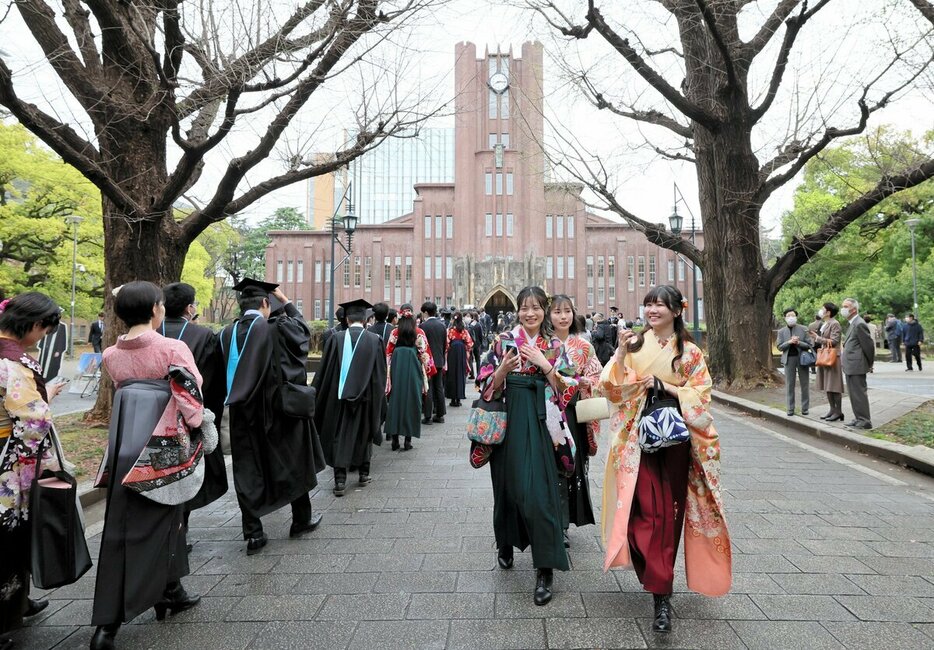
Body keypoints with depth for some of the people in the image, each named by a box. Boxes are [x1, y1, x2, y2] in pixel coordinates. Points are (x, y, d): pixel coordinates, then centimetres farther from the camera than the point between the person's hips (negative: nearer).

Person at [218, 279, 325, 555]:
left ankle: (253, 533, 13)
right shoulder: (276, 329, -14)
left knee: (249, 472, 9)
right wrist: (286, 301, 16)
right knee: (293, 463, 14)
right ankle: (301, 519, 28)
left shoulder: (226, 334, -2)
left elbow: (222, 377, 5)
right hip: (279, 411, -3)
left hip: (243, 415, 3)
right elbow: (301, 329, 7)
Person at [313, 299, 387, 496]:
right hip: (366, 397, 1)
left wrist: (318, 397, 8)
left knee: (339, 437, 6)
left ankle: (340, 480, 1)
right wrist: (379, 398, 9)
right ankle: (364, 473, 29)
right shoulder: (375, 340, -6)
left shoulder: (337, 339, -6)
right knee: (363, 434, 19)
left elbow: (325, 371, -2)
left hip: (339, 398, -1)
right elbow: (380, 374, -1)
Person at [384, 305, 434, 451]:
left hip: (396, 369, 1)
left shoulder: (394, 333, 2)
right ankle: (408, 439, 7)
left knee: (395, 401, 10)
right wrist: (426, 372, 8)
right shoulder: (419, 333, -2)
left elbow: (388, 355, 4)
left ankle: (394, 438, 11)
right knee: (411, 402, 6)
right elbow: (424, 354, -2)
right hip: (413, 369, -1)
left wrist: (388, 376, 11)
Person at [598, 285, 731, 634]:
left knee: (667, 512, 2)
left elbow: (700, 394, 1)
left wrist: (665, 385, -11)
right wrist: (621, 353, -14)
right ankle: (661, 593, 7)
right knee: (644, 509, -6)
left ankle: (660, 592, 14)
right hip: (637, 436, 0)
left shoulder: (689, 352, 5)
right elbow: (612, 388, -2)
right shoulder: (633, 344, 4)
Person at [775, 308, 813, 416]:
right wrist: (789, 342, -15)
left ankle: (805, 408, 13)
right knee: (789, 385, 2)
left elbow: (809, 345, 0)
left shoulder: (803, 329, 3)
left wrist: (798, 343, -16)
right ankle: (790, 409, 7)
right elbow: (779, 347, 1)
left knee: (805, 384, 4)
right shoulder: (781, 331, 6)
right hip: (789, 359, 0)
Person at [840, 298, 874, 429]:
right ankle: (859, 418, 24)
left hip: (857, 366, -10)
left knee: (859, 393, -3)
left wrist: (870, 364, -5)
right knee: (853, 393, 15)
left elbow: (869, 345, -14)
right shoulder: (852, 324, 14)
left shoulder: (859, 324, -16)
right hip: (850, 366, 10)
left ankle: (865, 421, 5)